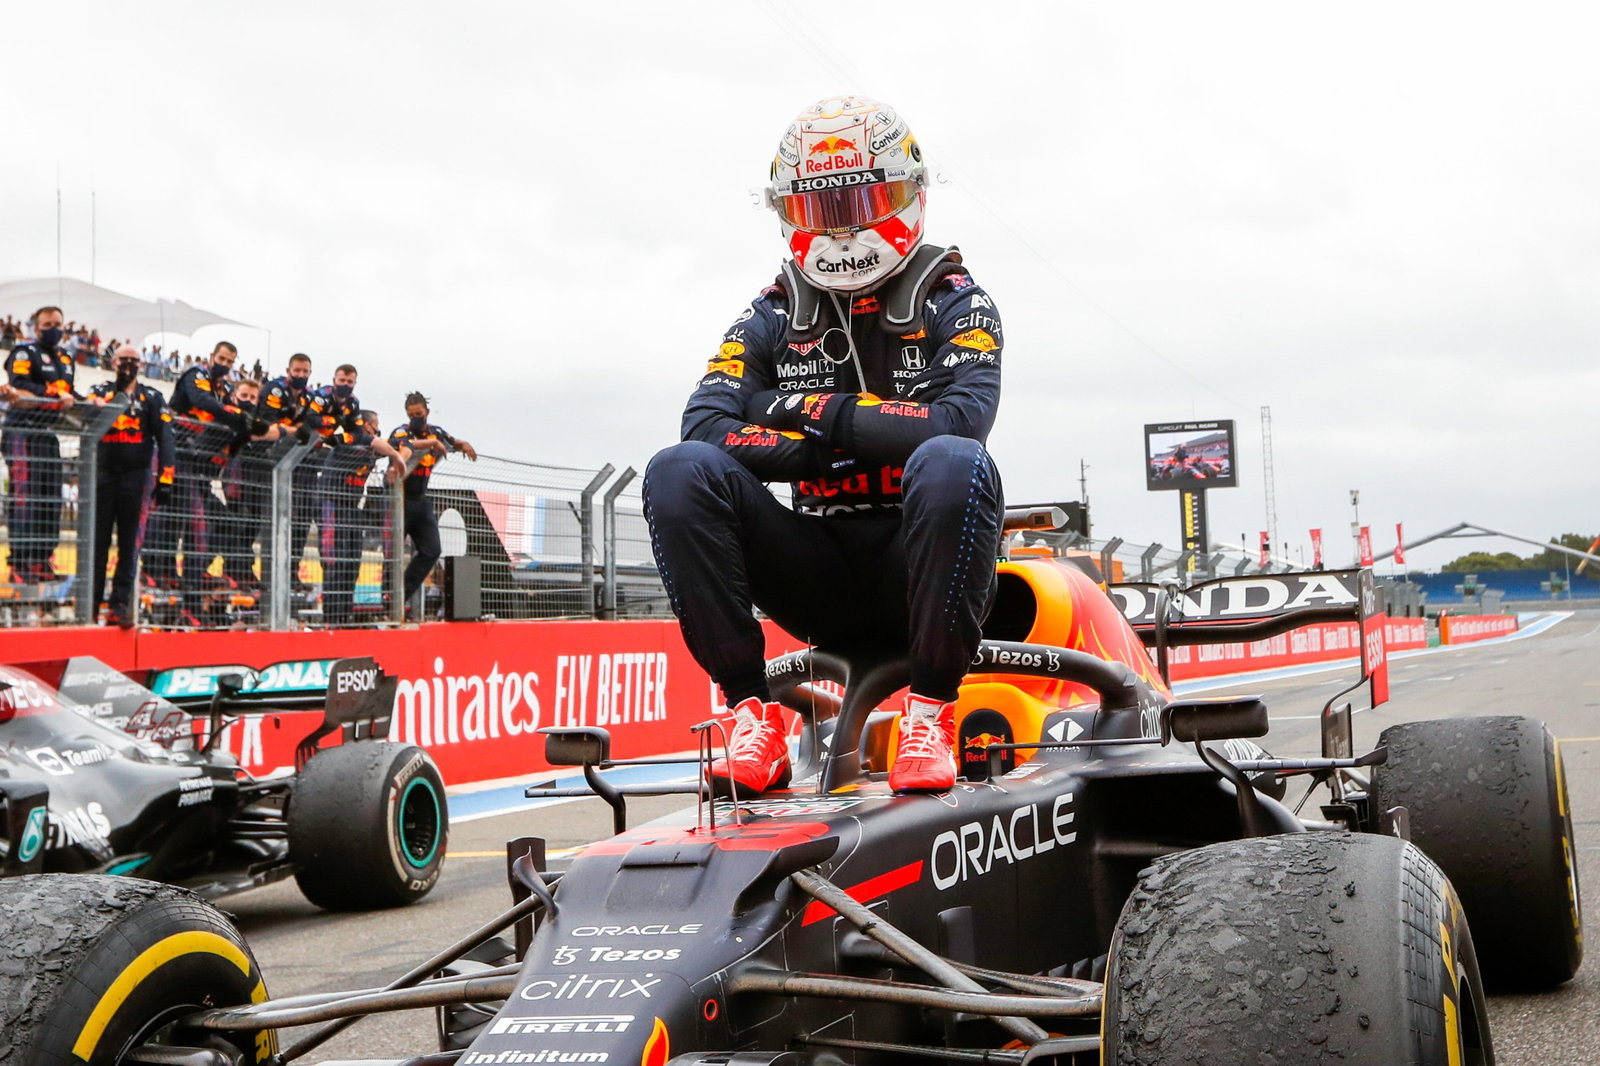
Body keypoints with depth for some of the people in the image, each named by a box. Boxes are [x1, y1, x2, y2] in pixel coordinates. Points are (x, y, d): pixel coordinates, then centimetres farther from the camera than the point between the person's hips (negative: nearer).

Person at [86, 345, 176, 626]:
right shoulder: (101, 391, 12)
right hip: (103, 474, 1)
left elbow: (165, 439, 2)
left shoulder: (152, 397, 9)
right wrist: (97, 405, -32)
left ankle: (120, 604, -1)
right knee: (96, 540, 2)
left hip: (136, 477, -1)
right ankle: (90, 602, 7)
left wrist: (165, 479, -8)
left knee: (130, 545, -2)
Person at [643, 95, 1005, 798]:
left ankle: (931, 712, -27)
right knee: (680, 471, -20)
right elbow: (703, 425, -7)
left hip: (919, 572, -2)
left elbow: (963, 418, -18)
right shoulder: (772, 318, 10)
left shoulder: (954, 303, 2)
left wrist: (815, 411, -15)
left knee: (953, 463, -35)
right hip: (822, 577, 3)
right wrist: (827, 449, -18)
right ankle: (753, 712, -22)